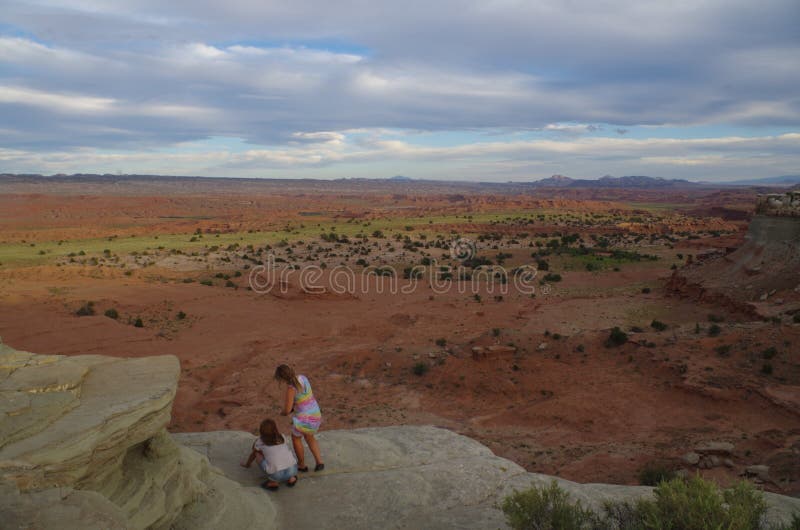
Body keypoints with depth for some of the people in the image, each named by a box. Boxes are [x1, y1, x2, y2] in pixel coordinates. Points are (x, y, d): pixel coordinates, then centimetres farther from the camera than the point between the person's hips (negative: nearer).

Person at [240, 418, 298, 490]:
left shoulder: (260, 442, 14)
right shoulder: (282, 438, 21)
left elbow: (252, 454, 35)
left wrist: (247, 464, 57)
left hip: (276, 475, -4)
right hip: (293, 470, 4)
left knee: (257, 454, 19)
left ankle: (273, 482, 12)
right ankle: (291, 478, 19)